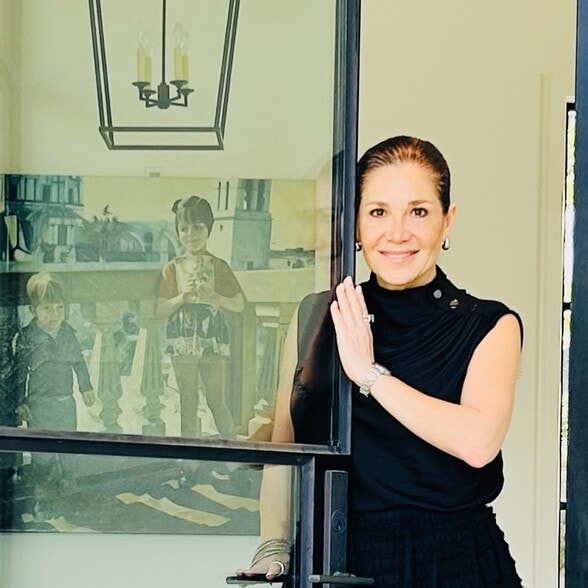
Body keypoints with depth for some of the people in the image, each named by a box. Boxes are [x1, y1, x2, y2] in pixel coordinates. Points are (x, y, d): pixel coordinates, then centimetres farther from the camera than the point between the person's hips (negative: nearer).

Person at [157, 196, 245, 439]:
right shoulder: (172, 269, 4)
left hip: (212, 341, -1)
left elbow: (239, 305, 1)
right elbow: (160, 309, 1)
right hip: (182, 343, 1)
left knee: (216, 400, 0)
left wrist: (213, 297, -15)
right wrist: (183, 297, -15)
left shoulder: (218, 266, 2)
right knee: (188, 402, 6)